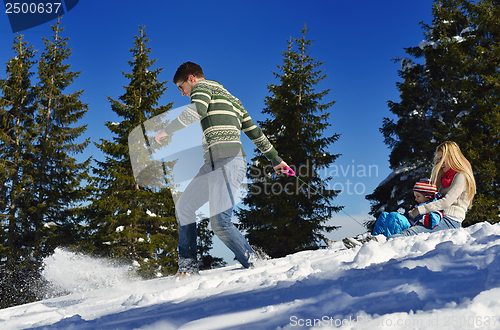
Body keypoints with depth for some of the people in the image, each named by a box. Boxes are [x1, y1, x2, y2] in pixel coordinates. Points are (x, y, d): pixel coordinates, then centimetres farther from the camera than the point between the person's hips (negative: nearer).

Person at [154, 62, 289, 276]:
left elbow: (197, 110, -19)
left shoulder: (202, 86, 6)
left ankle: (253, 265, -5)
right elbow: (254, 130, 29)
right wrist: (275, 159, 31)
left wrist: (167, 130, -13)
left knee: (220, 222, -16)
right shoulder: (229, 98, 31)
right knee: (184, 207, 14)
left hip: (227, 162, -10)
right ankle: (188, 266, 15)